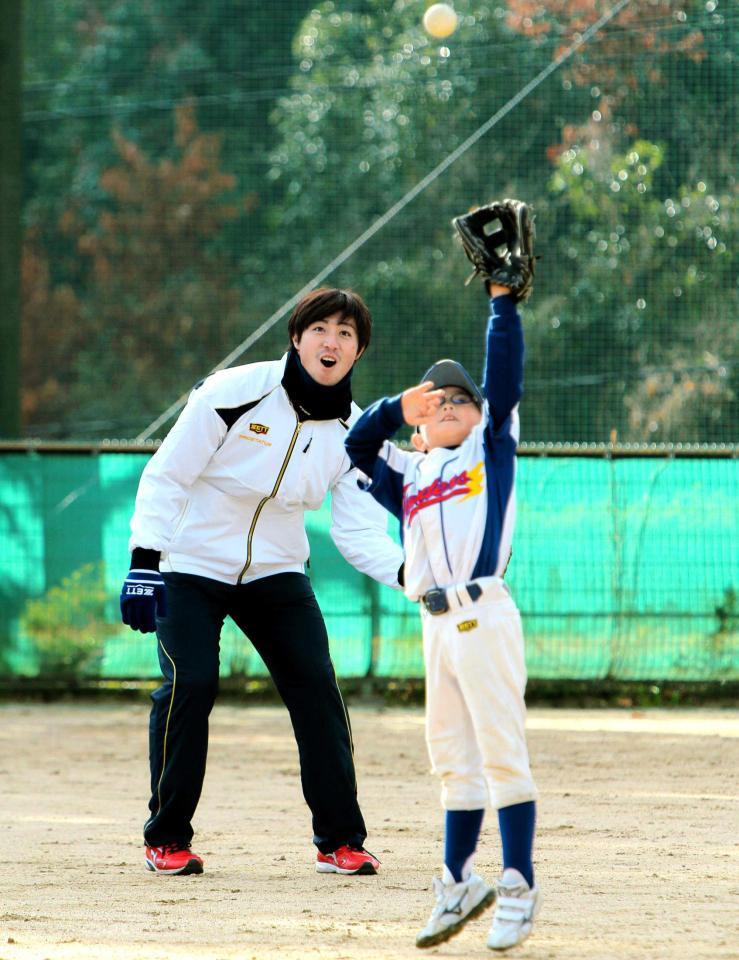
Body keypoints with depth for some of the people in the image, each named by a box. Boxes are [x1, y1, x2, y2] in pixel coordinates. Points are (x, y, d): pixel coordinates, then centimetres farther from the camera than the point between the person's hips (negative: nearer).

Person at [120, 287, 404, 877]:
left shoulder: (353, 433, -4)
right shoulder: (235, 393, -17)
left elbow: (359, 532, -7)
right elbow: (165, 477, -14)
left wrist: (408, 573, -26)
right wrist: (143, 564, -21)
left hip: (276, 573, 4)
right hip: (189, 564, -4)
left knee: (316, 685, -9)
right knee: (191, 682, -17)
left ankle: (340, 840, 2)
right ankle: (167, 839, -2)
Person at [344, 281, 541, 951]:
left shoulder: (492, 445, 8)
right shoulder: (406, 473, 18)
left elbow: (505, 375, 1)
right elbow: (354, 448, 9)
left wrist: (503, 298, -4)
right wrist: (395, 409, -4)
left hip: (485, 617, -5)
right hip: (436, 625, 5)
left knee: (501, 753, -7)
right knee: (454, 761, 12)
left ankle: (519, 888, -5)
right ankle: (459, 883, 20)